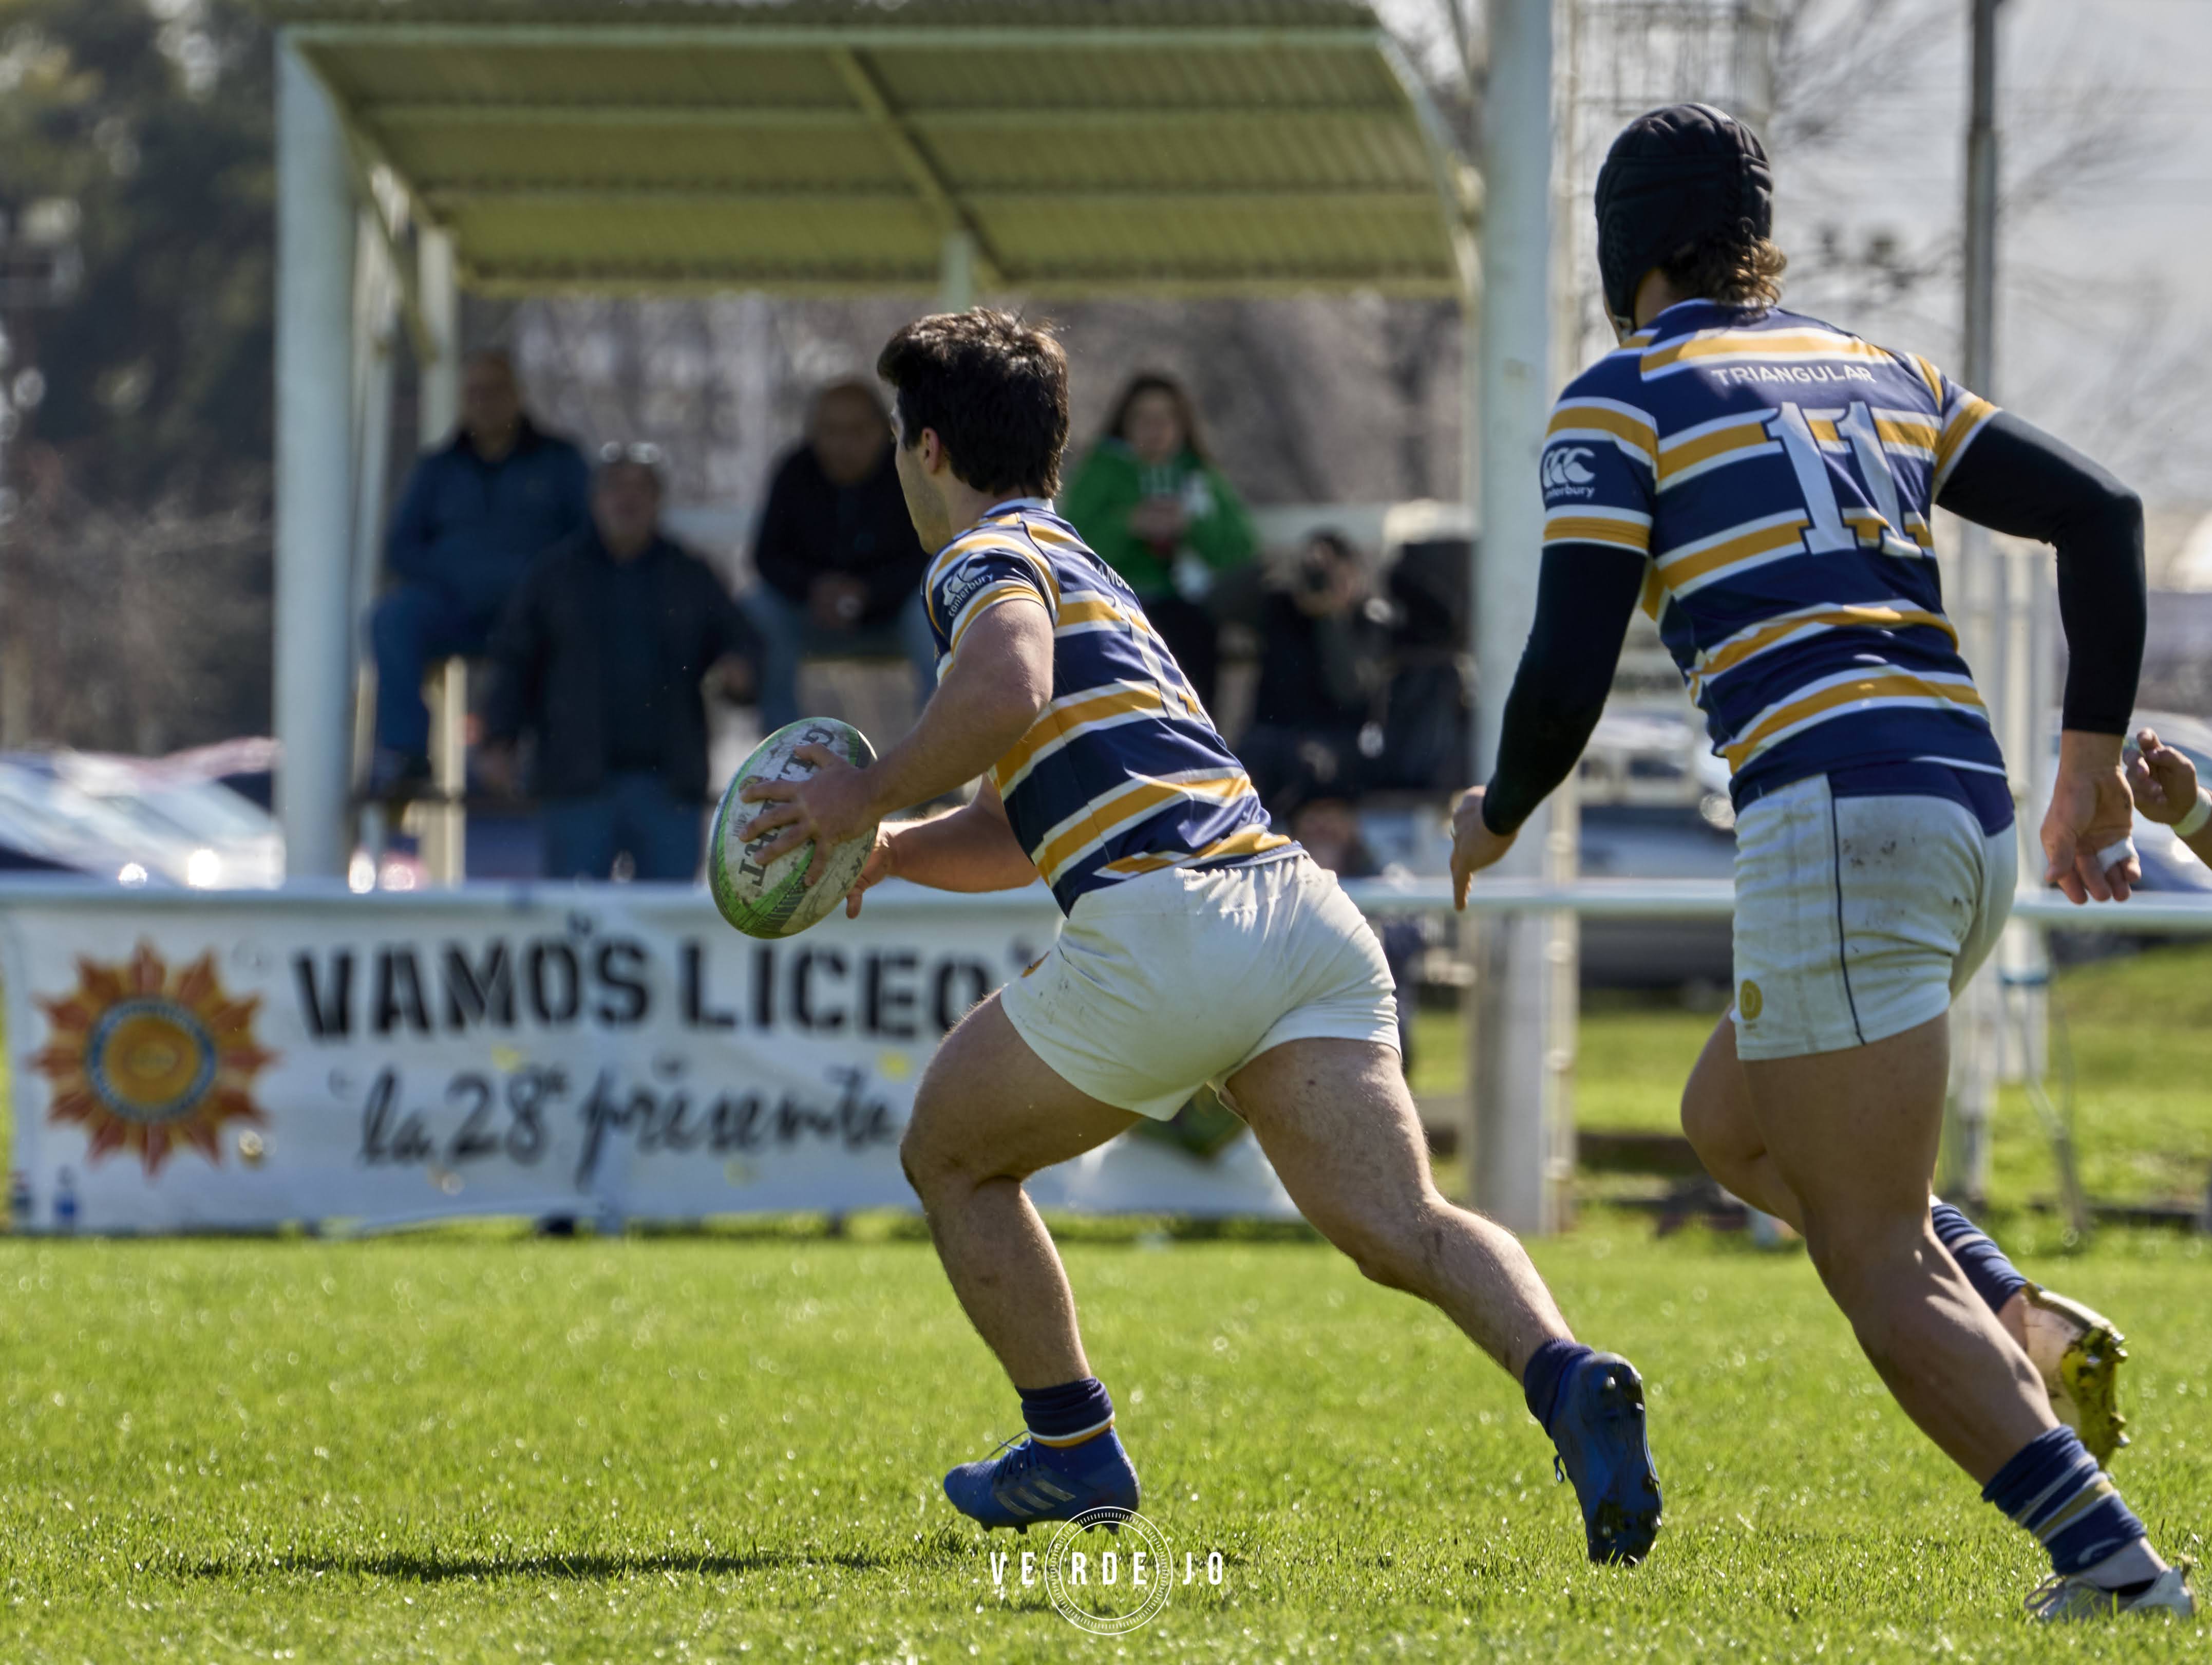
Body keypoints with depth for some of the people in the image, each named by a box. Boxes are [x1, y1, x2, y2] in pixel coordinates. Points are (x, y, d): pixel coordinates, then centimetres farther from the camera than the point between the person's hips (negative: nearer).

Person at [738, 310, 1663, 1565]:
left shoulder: (987, 558, 5)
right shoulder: (1088, 576, 34)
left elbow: (1009, 685, -20)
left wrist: (870, 796, -7)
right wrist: (886, 850, 27)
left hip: (1164, 929, -7)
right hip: (1302, 912, 7)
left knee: (953, 1155, 18)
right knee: (1397, 1225, -9)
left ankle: (1075, 1448, 20)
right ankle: (1566, 1378, -36)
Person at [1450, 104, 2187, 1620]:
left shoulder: (1623, 402, 1)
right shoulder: (1879, 378, 20)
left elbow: (1569, 677, -6)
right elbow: (2102, 513, 16)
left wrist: (1496, 817, 14)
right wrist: (2095, 754, 19)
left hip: (1837, 818, -7)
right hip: (1972, 814, 7)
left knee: (1874, 1260, -6)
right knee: (1730, 1121, 27)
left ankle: (2108, 1553, -22)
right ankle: (2014, 1320, 7)